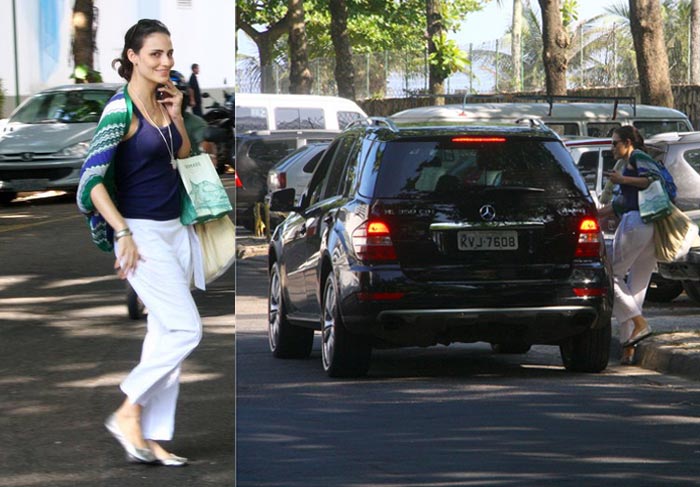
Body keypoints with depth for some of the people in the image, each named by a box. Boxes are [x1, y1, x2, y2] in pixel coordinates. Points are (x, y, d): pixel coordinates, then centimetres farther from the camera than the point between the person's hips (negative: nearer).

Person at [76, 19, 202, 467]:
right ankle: (128, 414, 0)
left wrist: (177, 113, 5)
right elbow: (92, 178, -18)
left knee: (165, 333, 7)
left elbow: (183, 153, 23)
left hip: (173, 230, 8)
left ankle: (153, 438, 12)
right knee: (187, 329, -13)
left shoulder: (162, 101, 8)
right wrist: (123, 234, -21)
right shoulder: (122, 108, -14)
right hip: (141, 232, -8)